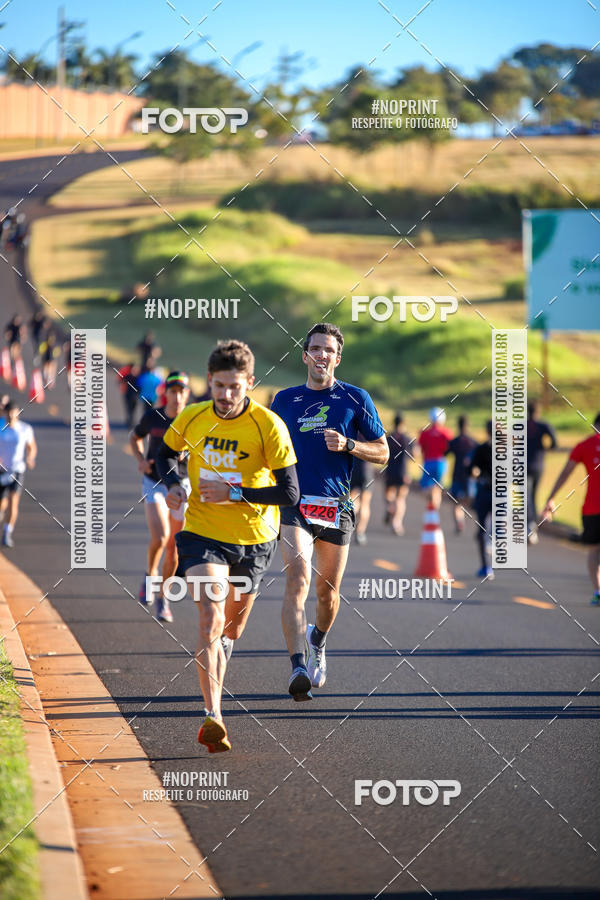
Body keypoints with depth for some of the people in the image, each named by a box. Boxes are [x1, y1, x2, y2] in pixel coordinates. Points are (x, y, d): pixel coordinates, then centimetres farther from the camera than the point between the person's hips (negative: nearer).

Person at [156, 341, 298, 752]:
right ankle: (213, 716, -25)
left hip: (253, 540, 0)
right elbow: (167, 452, 17)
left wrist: (233, 493, -22)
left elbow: (290, 492, -16)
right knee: (211, 619, -20)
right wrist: (173, 483, -3)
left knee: (231, 631, 14)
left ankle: (212, 700, 40)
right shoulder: (192, 418, -5)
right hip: (202, 534, 0)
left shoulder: (269, 426, -15)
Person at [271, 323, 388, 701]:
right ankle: (299, 668, -30)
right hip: (295, 503, 0)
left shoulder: (355, 398, 4)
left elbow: (382, 452, 5)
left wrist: (347, 445, -12)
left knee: (328, 591, 10)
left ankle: (317, 643, 42)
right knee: (298, 578, -20)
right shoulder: (285, 400, 9)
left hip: (337, 506, 0)